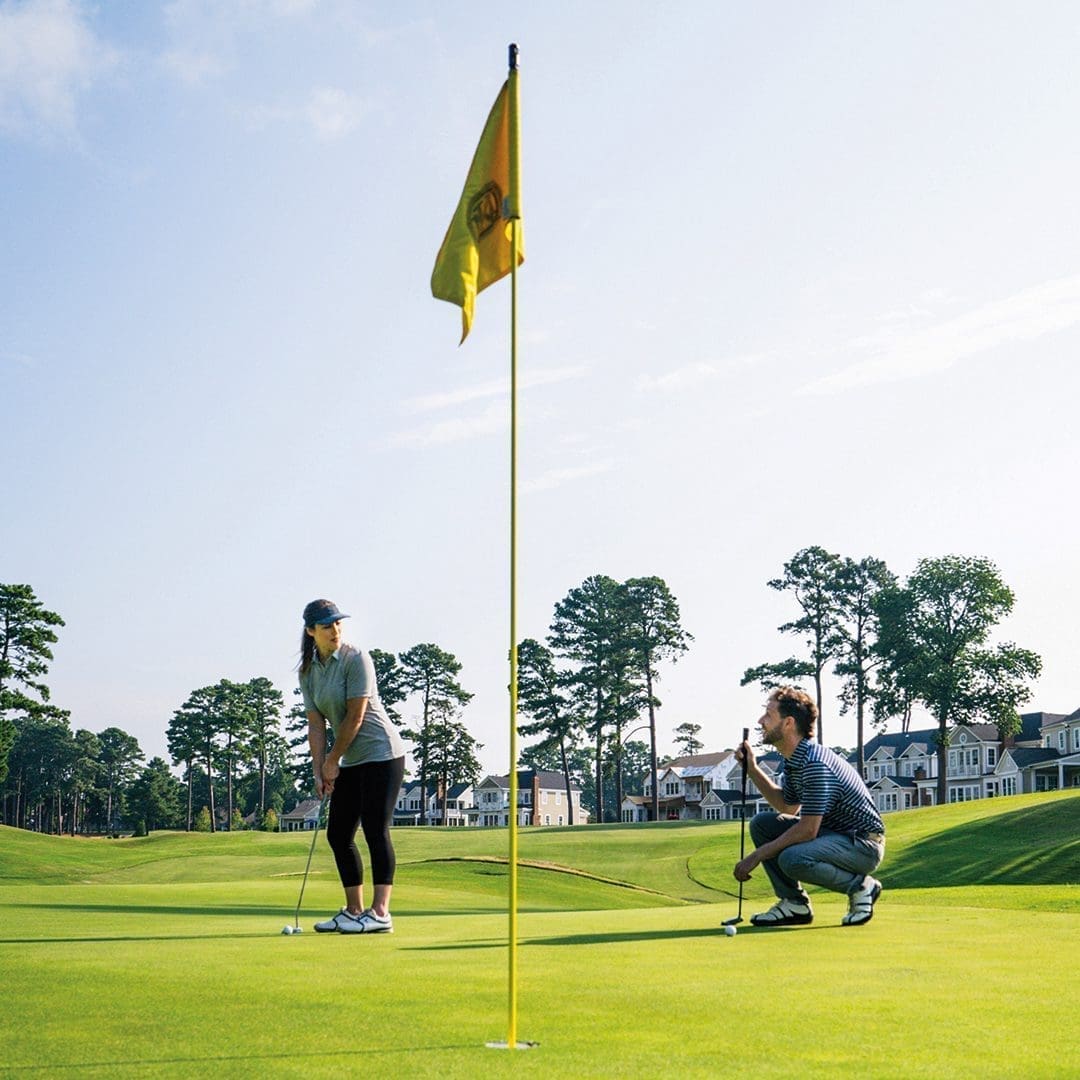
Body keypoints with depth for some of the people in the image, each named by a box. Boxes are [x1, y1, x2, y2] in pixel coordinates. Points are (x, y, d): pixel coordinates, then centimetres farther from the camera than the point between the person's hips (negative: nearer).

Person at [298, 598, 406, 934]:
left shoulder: (356, 660, -13)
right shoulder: (308, 671, 7)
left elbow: (355, 717, -15)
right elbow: (316, 725, 5)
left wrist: (332, 761, -9)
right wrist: (319, 772, -4)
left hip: (381, 754, -8)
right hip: (351, 761, 8)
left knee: (375, 831, -11)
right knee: (338, 834, 7)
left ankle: (380, 913, -10)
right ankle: (354, 911, 15)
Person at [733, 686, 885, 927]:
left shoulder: (815, 763, -25)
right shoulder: (794, 761, 6)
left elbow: (807, 830, -26)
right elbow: (787, 807, 20)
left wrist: (757, 856, -20)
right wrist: (752, 769, 11)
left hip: (863, 843, -10)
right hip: (831, 833, 10)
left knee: (793, 859, -33)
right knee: (761, 823, 5)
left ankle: (860, 886, -8)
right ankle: (794, 903, 5)